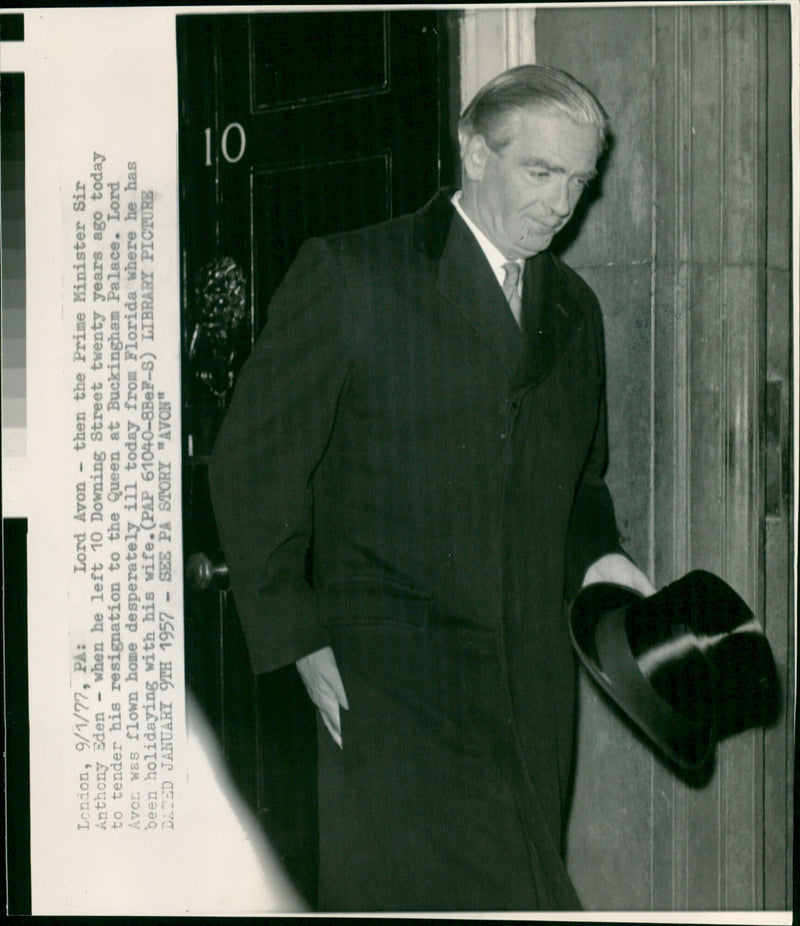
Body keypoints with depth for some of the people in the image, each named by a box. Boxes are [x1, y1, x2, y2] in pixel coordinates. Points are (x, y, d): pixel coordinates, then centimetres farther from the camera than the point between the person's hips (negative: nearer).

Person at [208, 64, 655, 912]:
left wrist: (594, 555, 7)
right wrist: (301, 641, -7)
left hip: (533, 681, 5)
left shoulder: (573, 309, 17)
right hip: (389, 677, -5)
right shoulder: (349, 273, -2)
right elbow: (252, 462, -3)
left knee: (527, 886, 5)